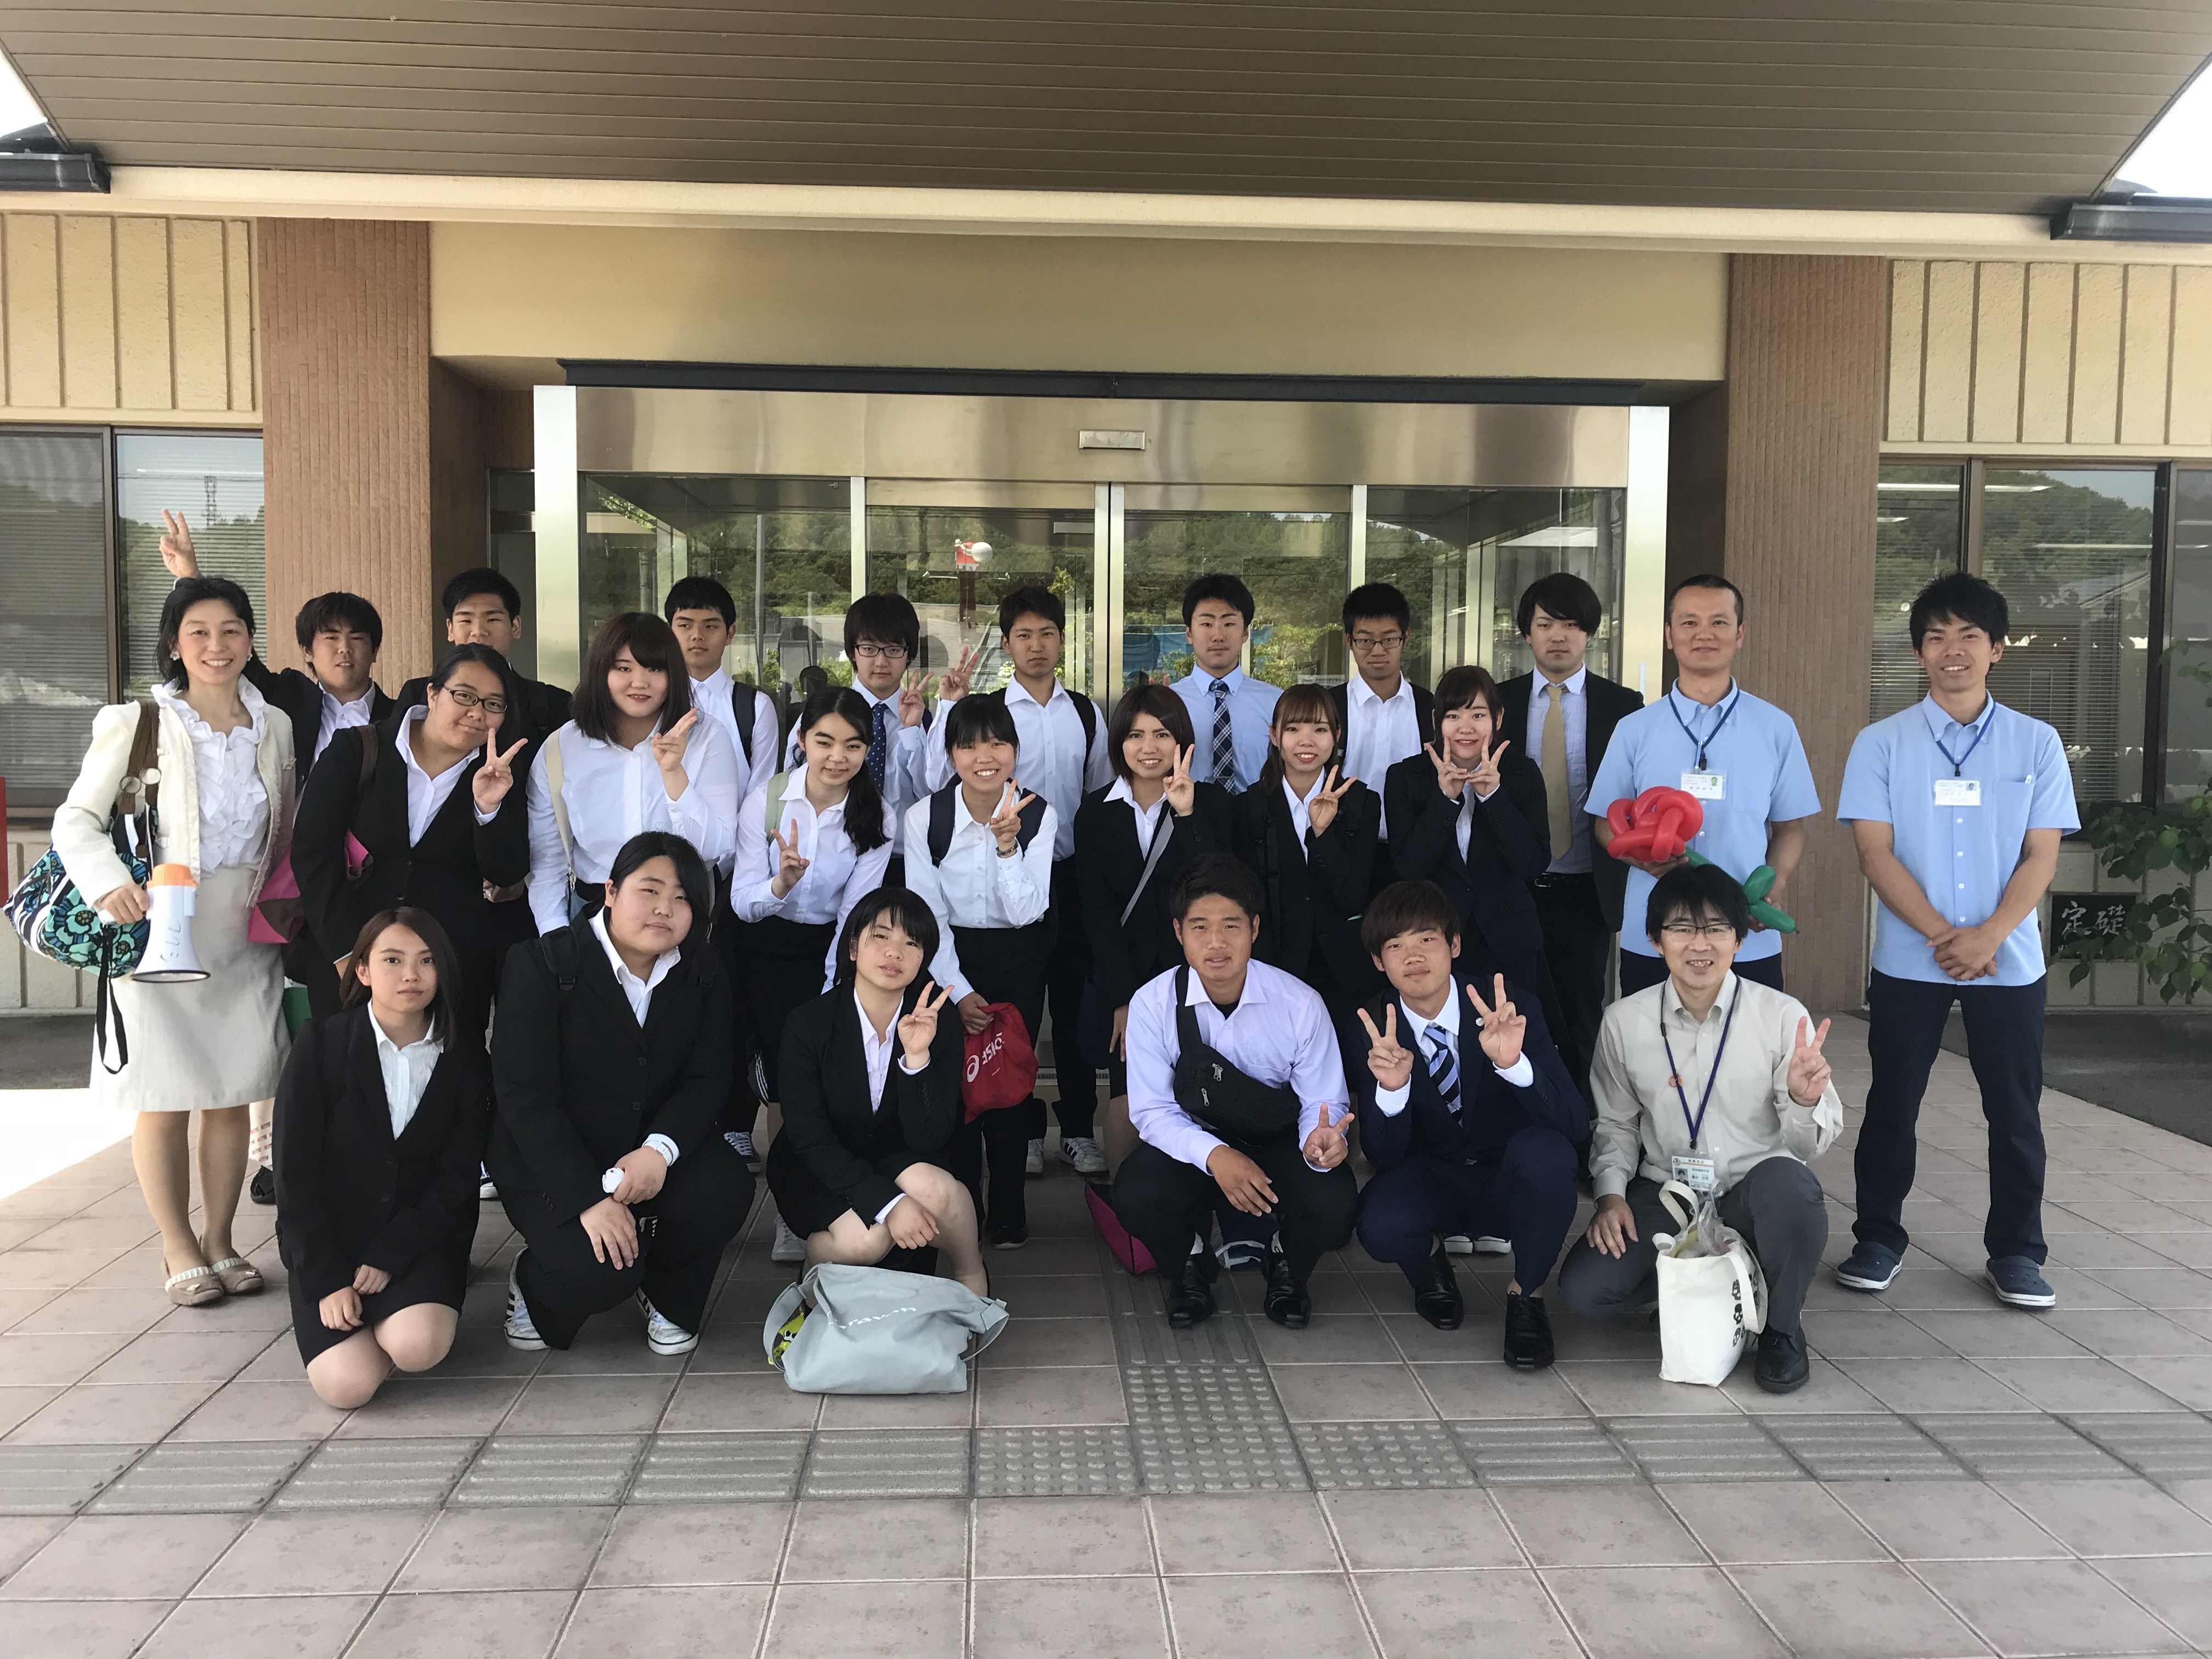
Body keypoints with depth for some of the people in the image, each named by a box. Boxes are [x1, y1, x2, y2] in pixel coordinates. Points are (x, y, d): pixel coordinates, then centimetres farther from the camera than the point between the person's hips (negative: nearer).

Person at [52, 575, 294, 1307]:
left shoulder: (274, 729, 7)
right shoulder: (136, 724, -5)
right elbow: (76, 819, -7)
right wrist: (109, 884, -24)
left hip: (244, 936, 4)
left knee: (232, 1096, 8)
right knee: (165, 1100, 1)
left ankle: (219, 1240, 23)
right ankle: (180, 1251, 16)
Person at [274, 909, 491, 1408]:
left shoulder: (466, 1062, -1)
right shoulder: (322, 1043, -6)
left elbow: (457, 1180, -4)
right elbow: (295, 1172, -8)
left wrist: (387, 1259, -16)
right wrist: (327, 1281, -14)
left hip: (419, 1239, 0)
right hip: (329, 1242, 0)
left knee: (418, 1347, -30)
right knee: (348, 1384, -21)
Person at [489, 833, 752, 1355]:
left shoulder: (703, 975, -1)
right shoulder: (541, 964, -15)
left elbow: (706, 1079, -6)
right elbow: (524, 1095, -19)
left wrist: (660, 1150, -28)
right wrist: (589, 1197, -28)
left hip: (653, 1151, 4)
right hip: (553, 1164, -4)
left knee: (725, 1188, -26)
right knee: (600, 1269, -27)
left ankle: (666, 1296, 6)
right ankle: (533, 1284, 12)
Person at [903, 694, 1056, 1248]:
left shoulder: (1039, 814, -11)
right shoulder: (925, 817, -11)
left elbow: (1025, 912, -17)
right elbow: (928, 915, -8)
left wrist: (1007, 844, -31)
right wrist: (959, 991, -11)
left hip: (1018, 959, 0)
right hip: (949, 959, 0)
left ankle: (1008, 1213, 13)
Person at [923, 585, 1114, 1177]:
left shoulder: (1086, 714, 7)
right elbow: (941, 783, -15)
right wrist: (948, 707, -21)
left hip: (1072, 876, 3)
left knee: (1074, 1005, 9)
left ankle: (1079, 1129, 21)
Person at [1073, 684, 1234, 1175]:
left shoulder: (1210, 802, 2)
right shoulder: (1097, 811, 7)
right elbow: (1096, 909, 1)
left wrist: (1188, 815, -21)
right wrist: (1124, 998, -6)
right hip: (1123, 973, 1)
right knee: (1128, 1103, -9)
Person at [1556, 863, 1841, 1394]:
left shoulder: (1783, 1016, -9)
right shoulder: (1624, 1021, -2)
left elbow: (1810, 1146, -6)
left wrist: (1804, 1100, -28)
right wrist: (1611, 1193, -3)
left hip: (1753, 1194, -2)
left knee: (1787, 1184, -37)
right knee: (1582, 1288, -20)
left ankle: (1780, 1328, -7)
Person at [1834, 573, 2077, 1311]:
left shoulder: (2037, 743, 2)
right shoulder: (1882, 743, -1)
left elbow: (2041, 856, -2)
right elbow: (1876, 853, -6)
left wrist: (1987, 936, -15)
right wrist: (1943, 936, -15)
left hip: (2009, 962, 1)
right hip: (1908, 961, -1)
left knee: (2015, 1111, 8)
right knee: (1892, 1104, 8)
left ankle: (2015, 1251, 22)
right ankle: (1878, 1238, 21)